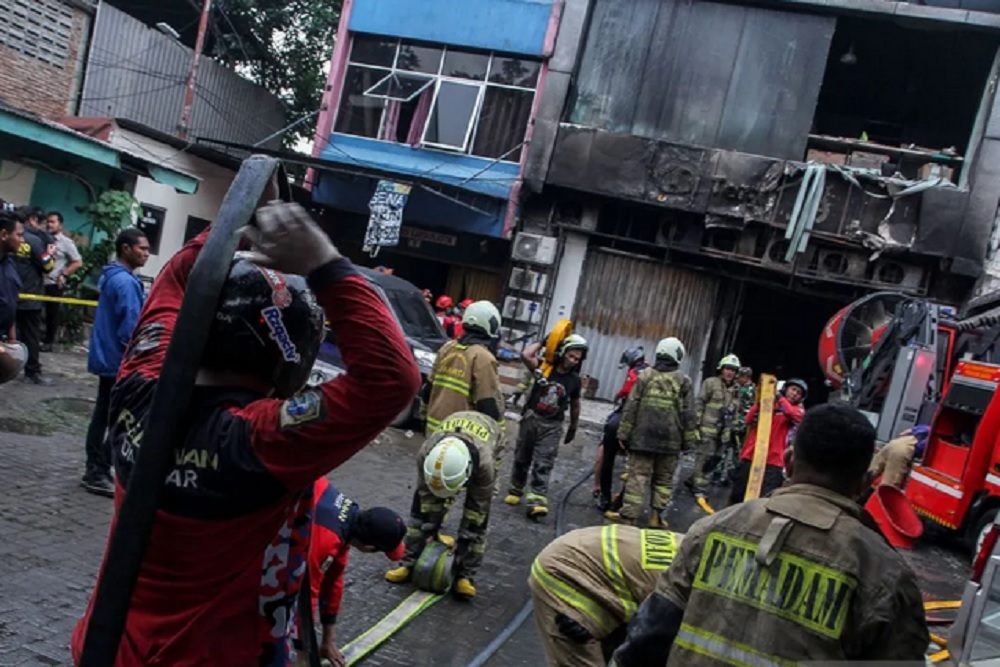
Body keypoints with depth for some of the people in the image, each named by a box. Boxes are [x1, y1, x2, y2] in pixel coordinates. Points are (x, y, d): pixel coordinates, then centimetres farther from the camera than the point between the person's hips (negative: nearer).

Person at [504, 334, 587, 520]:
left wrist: (573, 428, 17)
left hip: (552, 426, 0)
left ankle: (537, 501, -16)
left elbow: (574, 405, 13)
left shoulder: (574, 380, 0)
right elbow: (526, 355, -24)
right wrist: (542, 342, -11)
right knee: (522, 459, 13)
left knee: (543, 465, -8)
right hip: (531, 418, 0)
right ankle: (516, 491, 31)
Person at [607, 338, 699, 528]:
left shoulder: (645, 375, 3)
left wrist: (624, 433, 5)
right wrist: (689, 441, 7)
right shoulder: (684, 381, 1)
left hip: (643, 436, 0)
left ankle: (628, 514, 0)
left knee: (638, 475, 2)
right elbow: (688, 414, 1)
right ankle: (657, 516, 12)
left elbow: (631, 407, 1)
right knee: (664, 479, 11)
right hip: (670, 440, 0)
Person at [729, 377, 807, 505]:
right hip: (750, 456, 2)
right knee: (737, 494, 9)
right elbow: (749, 420, 0)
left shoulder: (798, 409, 9)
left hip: (773, 461, -2)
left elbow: (796, 417, -16)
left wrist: (781, 399, -22)